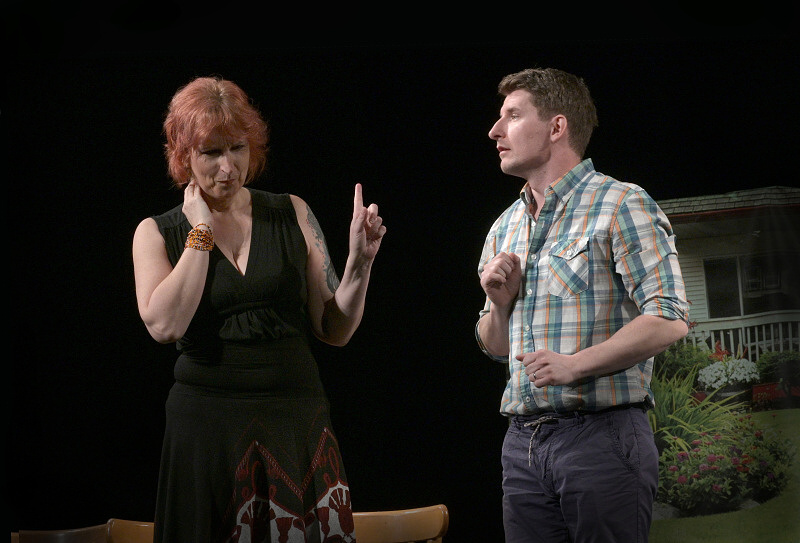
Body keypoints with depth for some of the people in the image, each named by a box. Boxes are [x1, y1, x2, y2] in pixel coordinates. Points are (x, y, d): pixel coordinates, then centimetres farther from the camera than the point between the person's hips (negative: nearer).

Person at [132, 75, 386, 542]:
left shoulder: (291, 215, 6)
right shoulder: (157, 233, 4)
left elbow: (334, 329, 6)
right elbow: (165, 324, -15)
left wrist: (360, 263, -10)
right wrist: (201, 230, -7)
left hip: (297, 420, 1)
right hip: (207, 423, -1)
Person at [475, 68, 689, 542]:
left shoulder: (621, 205, -4)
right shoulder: (505, 227, 17)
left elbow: (669, 320, -13)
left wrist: (575, 364, -20)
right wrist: (500, 304, 1)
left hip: (602, 434, -6)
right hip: (523, 443, 6)